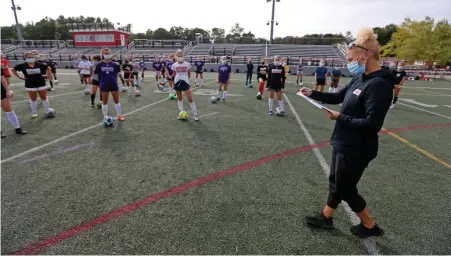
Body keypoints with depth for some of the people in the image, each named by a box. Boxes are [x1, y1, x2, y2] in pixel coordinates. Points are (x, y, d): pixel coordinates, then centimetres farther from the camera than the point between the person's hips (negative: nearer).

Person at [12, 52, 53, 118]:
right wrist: (19, 77, -1)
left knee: (44, 98, 7)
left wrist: (47, 75, 1)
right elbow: (14, 70, 7)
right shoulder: (22, 66, -5)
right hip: (30, 86, 0)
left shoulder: (40, 65, -4)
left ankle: (47, 110, 21)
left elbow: (47, 68, 12)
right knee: (33, 99, 9)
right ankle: (34, 112, 22)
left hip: (41, 84, 0)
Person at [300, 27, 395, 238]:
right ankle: (325, 217, 40)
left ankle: (370, 226, 33)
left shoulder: (378, 85, -23)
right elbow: (338, 97, 17)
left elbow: (372, 124, -28)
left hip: (356, 149, -9)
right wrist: (313, 93, 6)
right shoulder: (360, 79, 4)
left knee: (345, 188, 9)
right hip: (343, 143, 9)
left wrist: (340, 118, -18)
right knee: (335, 181, 20)